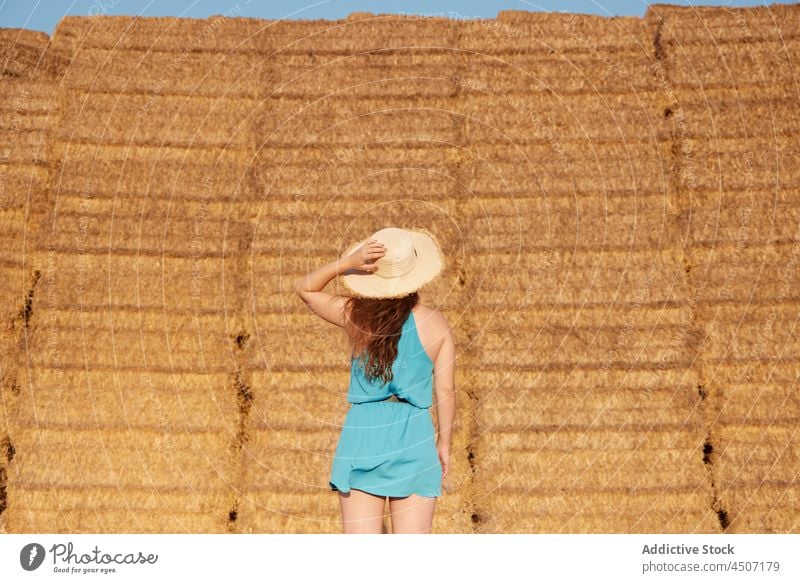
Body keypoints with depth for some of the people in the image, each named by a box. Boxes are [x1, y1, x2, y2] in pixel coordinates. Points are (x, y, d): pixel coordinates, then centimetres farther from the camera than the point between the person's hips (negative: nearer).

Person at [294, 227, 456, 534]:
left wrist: (347, 262, -3)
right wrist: (444, 443, 12)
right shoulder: (436, 323, -3)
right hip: (414, 439, 0)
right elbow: (446, 390, -1)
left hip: (362, 433, 1)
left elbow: (304, 287, 12)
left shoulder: (356, 315, -2)